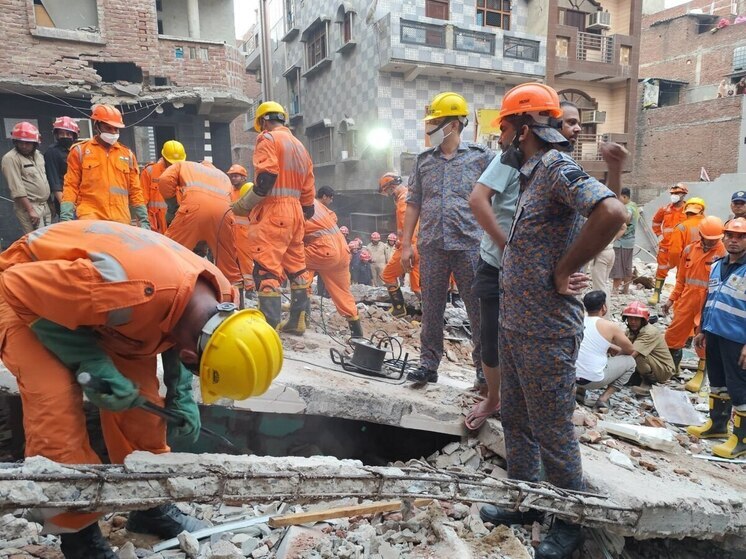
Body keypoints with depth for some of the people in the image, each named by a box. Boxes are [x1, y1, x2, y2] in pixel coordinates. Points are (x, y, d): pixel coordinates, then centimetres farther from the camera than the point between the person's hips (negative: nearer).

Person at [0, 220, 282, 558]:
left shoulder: (217, 296, -20)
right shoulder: (134, 292, -45)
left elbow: (171, 336, 4)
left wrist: (181, 398, -7)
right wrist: (91, 362, -29)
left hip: (86, 296, 6)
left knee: (138, 394, 1)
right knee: (57, 405, -18)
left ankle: (150, 507, 19)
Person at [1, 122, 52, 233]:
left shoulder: (38, 154, 12)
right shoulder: (10, 158, -12)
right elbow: (17, 188, -17)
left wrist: (50, 202, 18)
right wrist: (30, 210, -21)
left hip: (45, 205, 8)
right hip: (28, 206, -7)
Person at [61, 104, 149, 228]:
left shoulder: (128, 155, 15)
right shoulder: (80, 151, 8)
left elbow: (135, 191, 16)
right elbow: (71, 186, 5)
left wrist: (144, 221, 10)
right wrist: (66, 218, -6)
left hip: (121, 220, 3)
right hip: (90, 217, -3)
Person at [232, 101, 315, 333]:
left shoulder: (268, 139, -3)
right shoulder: (299, 146, 22)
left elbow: (267, 178, -17)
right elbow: (308, 188, 19)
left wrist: (243, 206, -8)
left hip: (272, 211, -9)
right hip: (295, 211, 9)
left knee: (266, 270, -10)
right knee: (296, 268, 13)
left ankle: (270, 326, -14)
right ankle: (297, 321, 20)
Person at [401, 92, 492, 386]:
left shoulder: (481, 157, 1)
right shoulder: (423, 160, 11)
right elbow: (413, 204, 12)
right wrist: (406, 244, 6)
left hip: (470, 246, -3)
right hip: (431, 247, 3)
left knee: (479, 309, 3)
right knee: (431, 309, 9)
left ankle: (485, 369, 17)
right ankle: (428, 365, 21)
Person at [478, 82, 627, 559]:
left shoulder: (559, 168, -16)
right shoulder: (534, 175, 13)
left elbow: (612, 213, -32)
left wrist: (563, 273, -23)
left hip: (545, 333, -10)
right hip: (514, 325, 10)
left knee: (553, 433, 6)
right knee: (516, 420, 20)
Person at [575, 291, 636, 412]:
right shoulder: (610, 326, -8)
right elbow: (630, 350, 8)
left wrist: (616, 349, 29)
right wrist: (619, 353, 28)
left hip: (570, 375, 5)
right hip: (592, 380, -5)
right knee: (630, 362, 15)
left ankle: (580, 391, 19)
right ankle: (603, 399, 6)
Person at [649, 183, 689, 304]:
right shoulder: (665, 209, 5)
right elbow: (656, 222, 21)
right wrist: (659, 235, 12)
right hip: (665, 245, 2)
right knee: (661, 270, 6)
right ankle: (656, 294, 14)